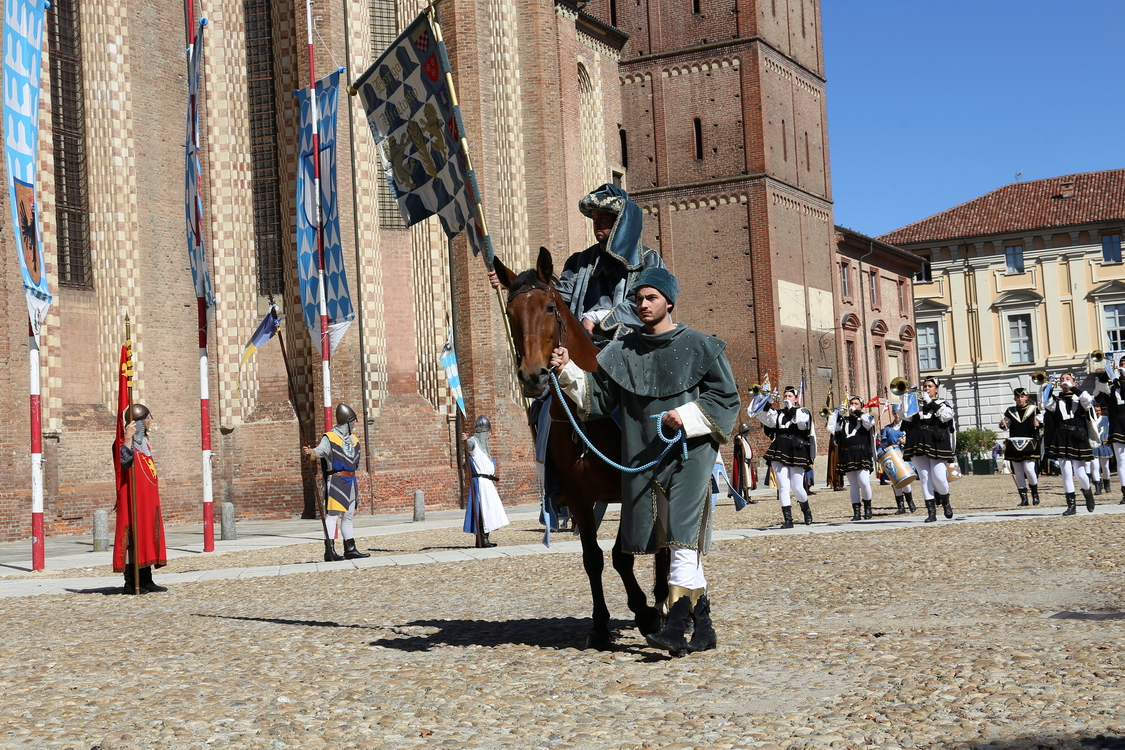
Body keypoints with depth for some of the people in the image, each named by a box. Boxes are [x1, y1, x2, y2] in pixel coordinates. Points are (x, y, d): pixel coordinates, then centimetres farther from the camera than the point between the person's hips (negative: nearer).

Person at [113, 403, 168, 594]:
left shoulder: (144, 444, 20)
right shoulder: (123, 442, -8)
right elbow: (124, 462, -27)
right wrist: (127, 439, -32)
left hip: (148, 500, 9)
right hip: (133, 499, -9)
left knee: (147, 536, 9)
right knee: (133, 536, -9)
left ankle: (146, 580, 13)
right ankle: (130, 582, -8)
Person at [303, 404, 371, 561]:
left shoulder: (354, 439, 17)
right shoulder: (330, 438, -8)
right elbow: (320, 450, -27)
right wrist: (311, 451, -48)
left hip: (351, 482, 8)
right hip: (336, 481, -8)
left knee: (348, 517, 13)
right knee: (332, 515, -12)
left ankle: (350, 549, 19)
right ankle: (329, 550, -15)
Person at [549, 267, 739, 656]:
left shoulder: (700, 347, 0)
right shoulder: (624, 351, 10)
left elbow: (726, 398, -1)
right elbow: (595, 394, 8)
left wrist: (688, 415, -15)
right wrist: (568, 372, -9)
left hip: (688, 453, -5)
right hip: (643, 458, 5)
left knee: (683, 540, -15)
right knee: (681, 548, 9)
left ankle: (676, 626, -18)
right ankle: (703, 627, 18)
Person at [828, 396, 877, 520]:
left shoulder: (866, 417, 9)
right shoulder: (843, 420, 18)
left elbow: (869, 423, -13)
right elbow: (831, 428, 6)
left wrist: (857, 412, -5)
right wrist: (834, 413, 4)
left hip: (862, 455, -4)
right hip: (847, 456, 4)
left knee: (864, 483, -14)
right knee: (853, 486, 5)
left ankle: (867, 508, 5)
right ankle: (856, 512, 8)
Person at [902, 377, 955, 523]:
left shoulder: (943, 404, 12)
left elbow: (946, 416, -9)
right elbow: (906, 416, 4)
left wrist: (930, 402, -7)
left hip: (937, 444, -3)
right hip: (918, 444, 3)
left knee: (939, 477, -11)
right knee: (924, 478, -2)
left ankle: (945, 502, 17)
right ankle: (931, 512, 0)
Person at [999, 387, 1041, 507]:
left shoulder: (1033, 409, 5)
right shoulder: (1010, 411, 11)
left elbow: (1040, 422, 9)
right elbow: (1005, 425, 13)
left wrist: (1037, 424, -13)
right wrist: (1002, 424, -9)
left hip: (1029, 444, -3)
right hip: (1014, 444, 3)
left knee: (1029, 469, -14)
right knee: (1018, 472, 2)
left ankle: (1035, 494, 8)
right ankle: (1024, 498, 9)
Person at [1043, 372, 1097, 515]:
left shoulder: (1079, 398, 7)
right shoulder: (1055, 399, 10)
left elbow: (1088, 399, -15)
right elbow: (1045, 404, -9)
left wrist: (1072, 387, -11)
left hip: (1078, 439, -1)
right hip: (1061, 439, 1)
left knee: (1080, 473, -2)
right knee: (1066, 473, -4)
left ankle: (1087, 491, 31)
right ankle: (1071, 505, 1)